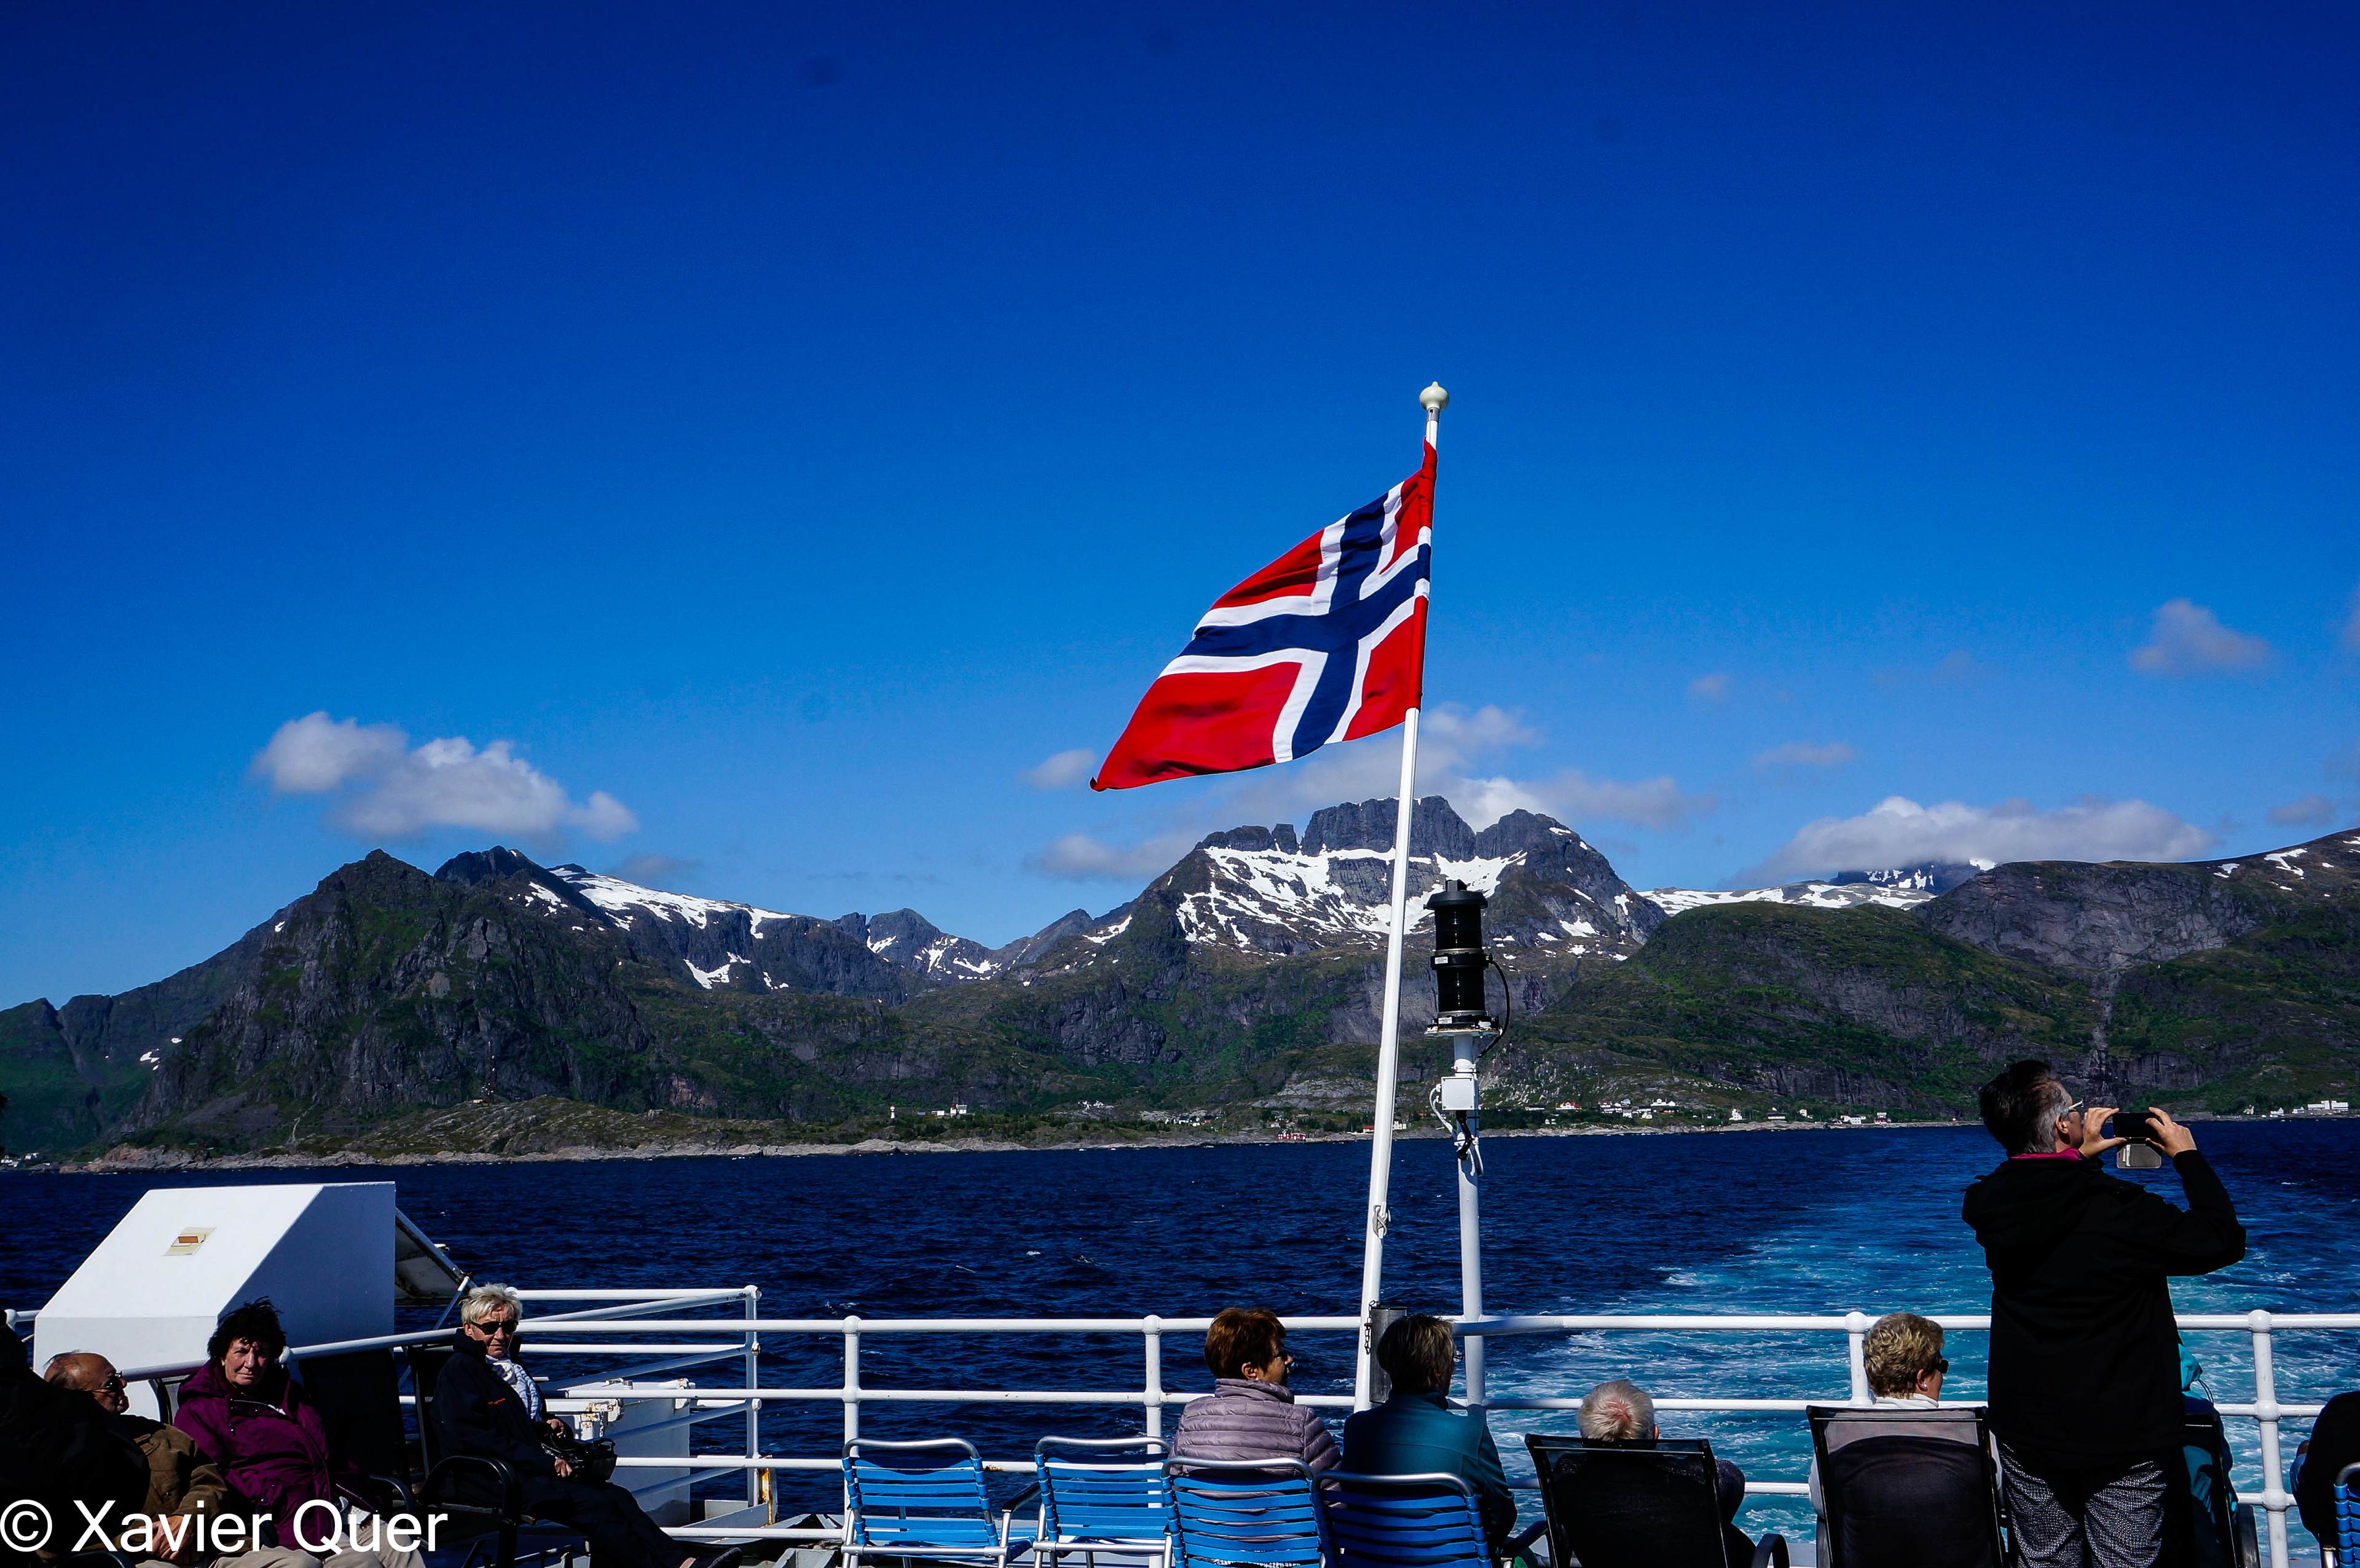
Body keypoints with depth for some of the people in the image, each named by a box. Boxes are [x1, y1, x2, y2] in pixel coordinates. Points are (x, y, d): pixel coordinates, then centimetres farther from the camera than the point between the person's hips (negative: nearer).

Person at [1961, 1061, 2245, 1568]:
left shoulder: (1990, 1206, -6)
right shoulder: (2121, 1210, -22)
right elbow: (2223, 1241, -10)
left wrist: (2079, 1159, 16)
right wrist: (2188, 1157, 1)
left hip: (2026, 1435, 4)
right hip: (2123, 1439, -4)